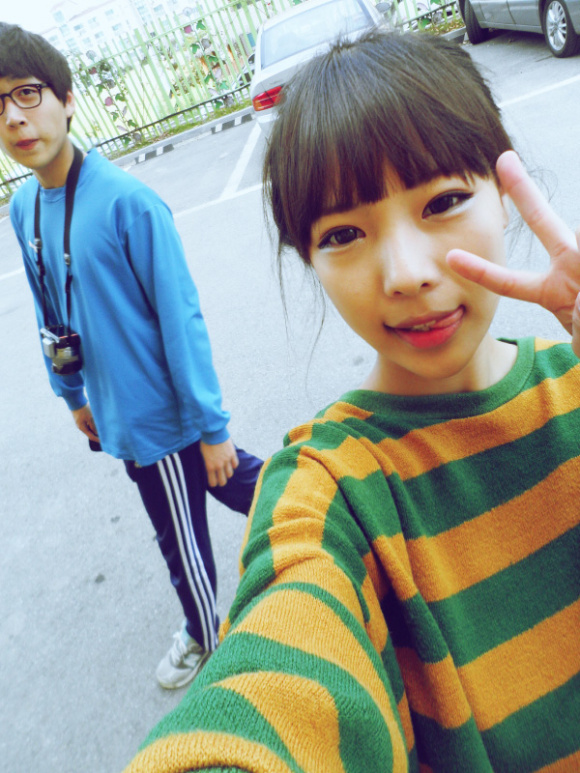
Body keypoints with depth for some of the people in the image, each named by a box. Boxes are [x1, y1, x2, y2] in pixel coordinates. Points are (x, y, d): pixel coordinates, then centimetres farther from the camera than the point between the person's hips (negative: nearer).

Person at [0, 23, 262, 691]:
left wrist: (210, 427, -17)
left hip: (166, 415, -6)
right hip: (123, 412, 6)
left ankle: (205, 638, 45)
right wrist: (74, 395, 19)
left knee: (181, 540, 15)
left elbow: (181, 320, -20)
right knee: (235, 481, 23)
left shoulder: (127, 201, -22)